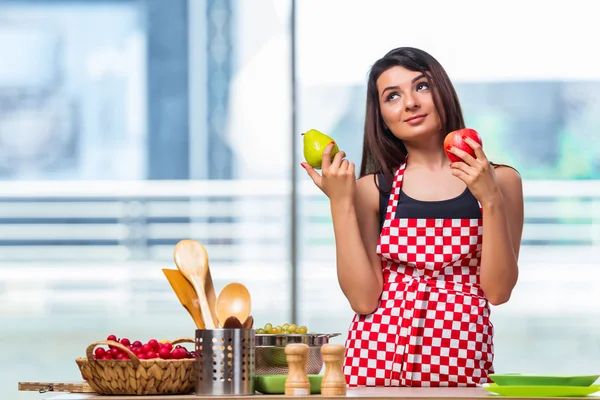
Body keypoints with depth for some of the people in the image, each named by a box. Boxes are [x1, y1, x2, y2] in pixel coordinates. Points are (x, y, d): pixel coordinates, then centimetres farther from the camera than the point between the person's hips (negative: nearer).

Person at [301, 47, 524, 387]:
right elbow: (363, 297, -4)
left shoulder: (500, 180, 3)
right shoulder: (373, 189, 5)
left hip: (461, 359, -1)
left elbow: (498, 291, -4)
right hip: (379, 357, 1)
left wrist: (491, 200, -13)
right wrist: (341, 203, -6)